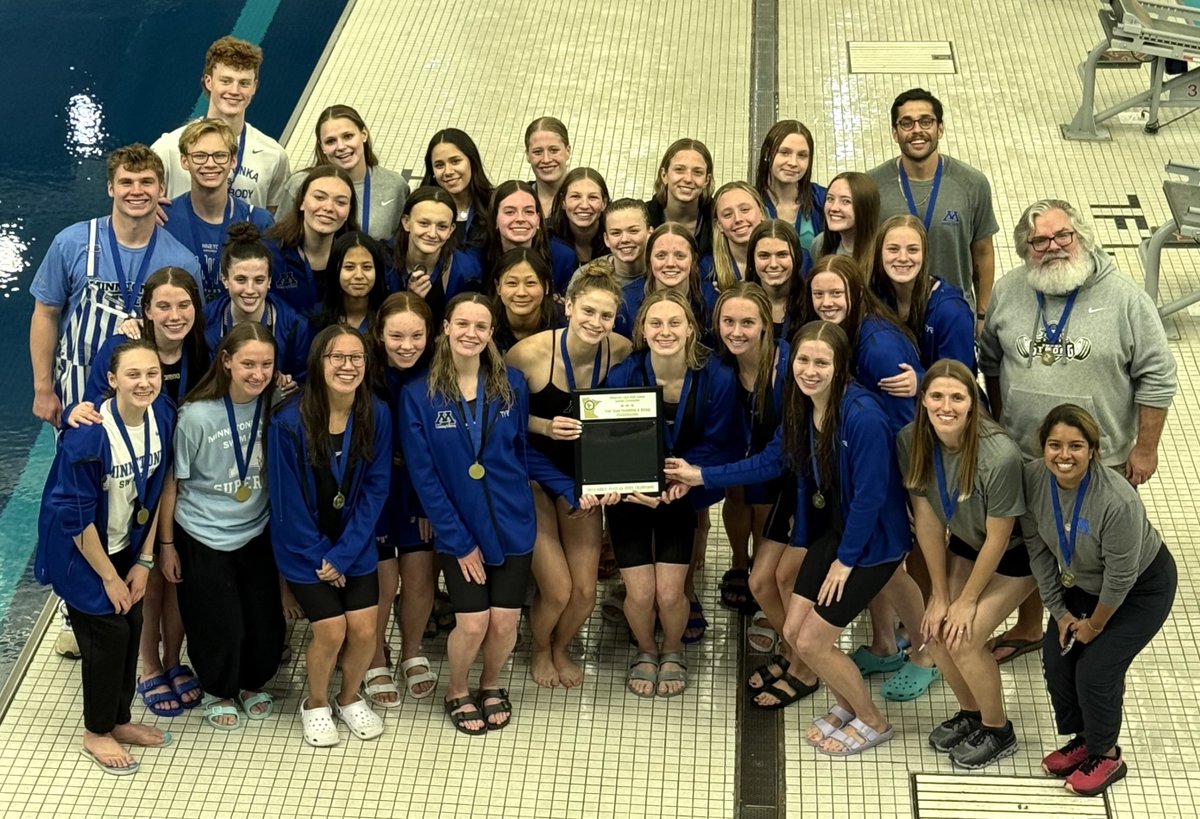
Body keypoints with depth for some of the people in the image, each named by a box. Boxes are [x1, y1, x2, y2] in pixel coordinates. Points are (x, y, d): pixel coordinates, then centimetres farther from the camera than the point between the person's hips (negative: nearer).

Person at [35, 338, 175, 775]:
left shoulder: (162, 416, -13)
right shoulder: (87, 436, -31)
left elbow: (154, 492, -1)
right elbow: (77, 518, -22)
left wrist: (144, 560, -1)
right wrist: (109, 577, -14)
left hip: (125, 544, 6)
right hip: (79, 550, -6)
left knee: (131, 626, 10)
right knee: (108, 632, -1)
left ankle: (119, 719, 32)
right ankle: (96, 733, 20)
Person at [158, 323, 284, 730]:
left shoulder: (273, 407, -9)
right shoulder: (197, 415, -21)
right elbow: (171, 482, -11)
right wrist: (167, 545, -5)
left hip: (257, 533, 4)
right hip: (204, 540, -4)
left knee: (266, 622, 11)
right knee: (219, 628, 7)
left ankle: (252, 684, 40)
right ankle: (218, 693, 36)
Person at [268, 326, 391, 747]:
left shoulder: (377, 415, -11)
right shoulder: (289, 422, -20)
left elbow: (375, 488, -8)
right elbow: (287, 499, -13)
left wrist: (343, 554, -12)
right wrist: (319, 556, -10)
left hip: (356, 542, 3)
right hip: (306, 546, -3)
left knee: (364, 628, -3)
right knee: (331, 630, -8)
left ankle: (350, 698, 27)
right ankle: (315, 704, 21)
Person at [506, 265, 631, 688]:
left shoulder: (620, 351, -14)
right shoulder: (531, 352, -25)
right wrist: (545, 426, -27)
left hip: (581, 476, 3)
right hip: (531, 475, -3)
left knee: (585, 593, 0)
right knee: (557, 591, -8)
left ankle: (561, 649, 35)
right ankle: (540, 652, 27)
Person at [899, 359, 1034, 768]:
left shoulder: (999, 456, -37)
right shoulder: (911, 440, -21)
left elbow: (997, 539, -24)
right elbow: (926, 519, -11)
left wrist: (967, 600, -13)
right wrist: (941, 594, -6)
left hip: (1015, 553, -5)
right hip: (965, 543, 5)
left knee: (963, 639, -10)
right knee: (934, 632, 0)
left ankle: (998, 731, 15)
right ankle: (970, 713, 28)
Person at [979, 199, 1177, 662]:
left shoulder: (1124, 299, -17)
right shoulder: (1008, 292, -6)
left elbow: (1156, 377, -11)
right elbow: (990, 360, 10)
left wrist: (1145, 449, -9)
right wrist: (1000, 421, 14)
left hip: (1101, 463, -3)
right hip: (1022, 455, 4)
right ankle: (1028, 628, 43)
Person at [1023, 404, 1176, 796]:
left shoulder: (1118, 502, -39)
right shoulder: (1032, 479, -22)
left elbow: (1120, 577, -26)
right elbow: (1038, 549, -9)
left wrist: (1095, 625, -12)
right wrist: (1059, 612, -4)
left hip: (1142, 588, -6)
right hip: (1082, 583, 6)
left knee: (1095, 668, -10)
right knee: (1056, 657, 1)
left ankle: (1106, 755, 15)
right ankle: (1082, 739, 26)